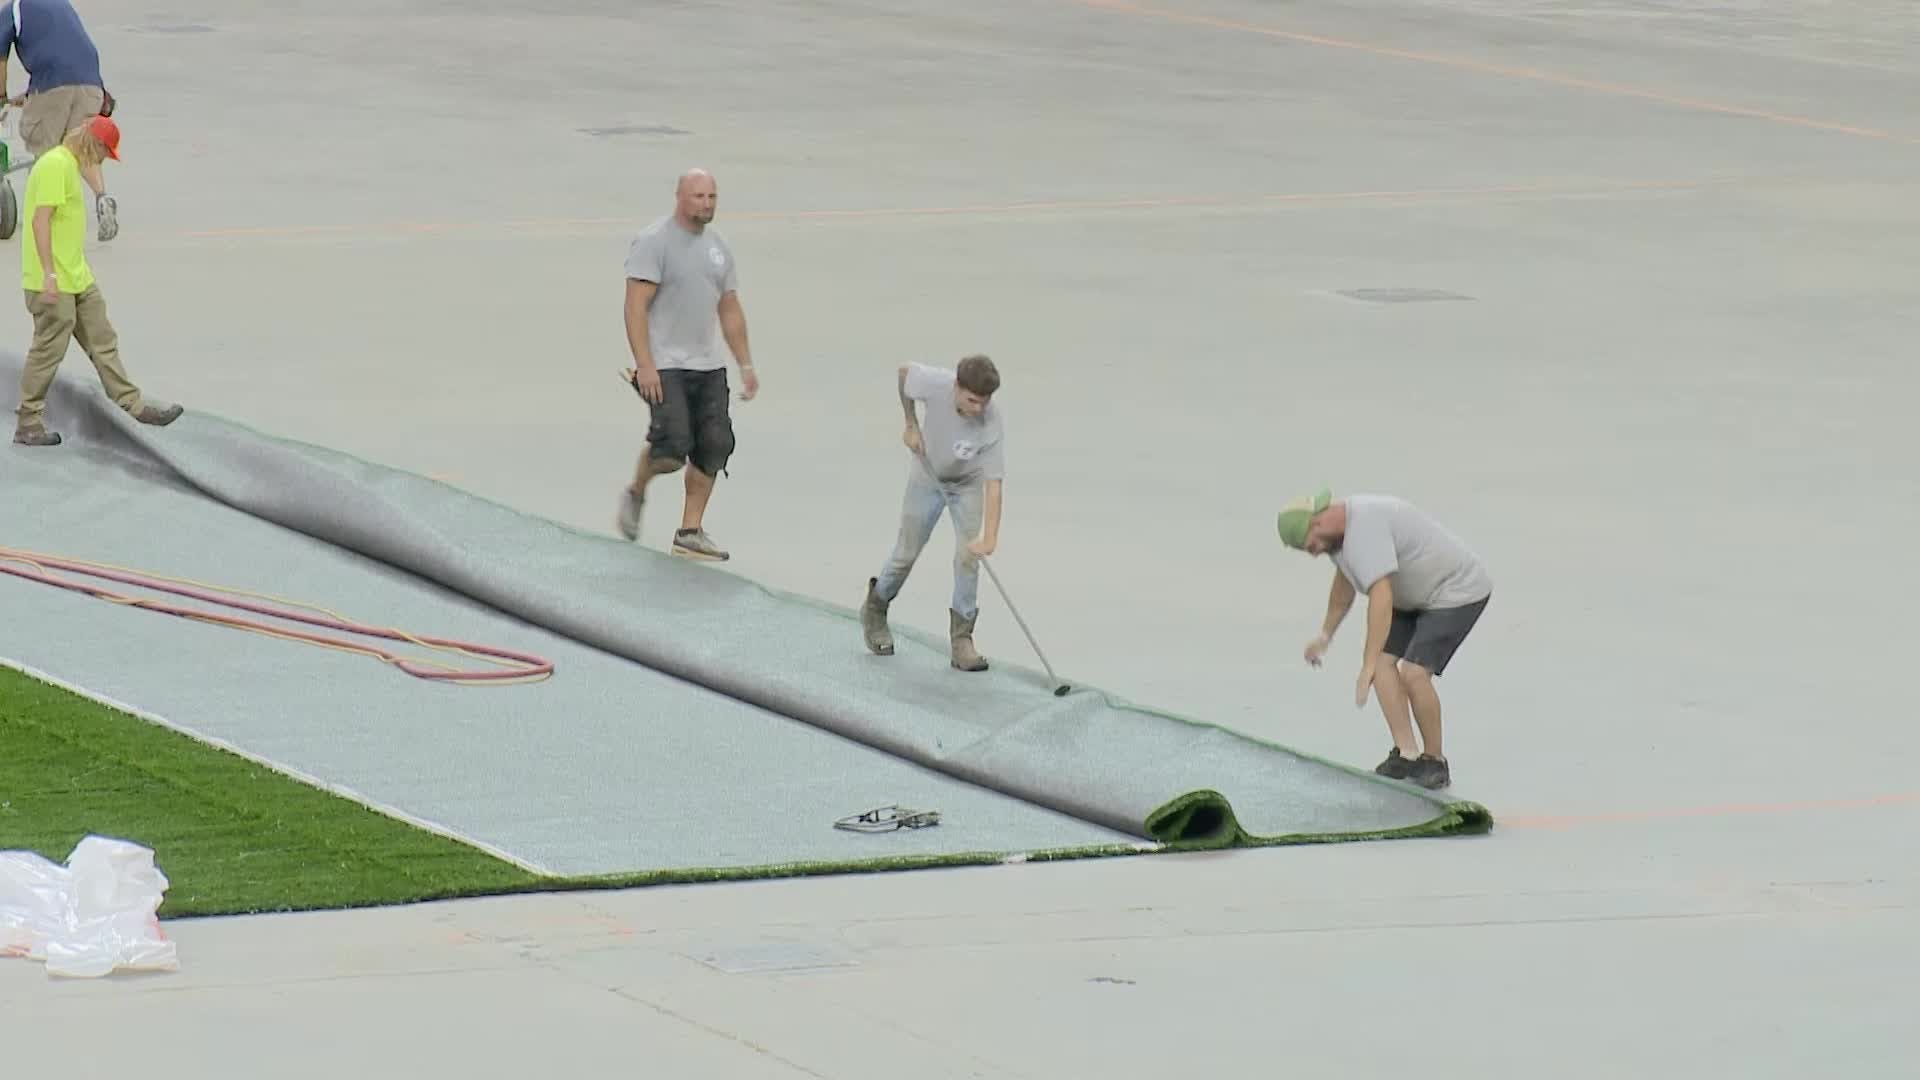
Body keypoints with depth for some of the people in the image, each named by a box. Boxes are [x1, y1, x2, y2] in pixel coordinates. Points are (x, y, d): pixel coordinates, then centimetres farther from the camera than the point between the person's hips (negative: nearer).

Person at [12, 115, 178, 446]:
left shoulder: (71, 166, 15)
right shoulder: (55, 165, -17)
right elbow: (40, 220, -23)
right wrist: (49, 275, -26)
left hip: (78, 279, 10)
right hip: (54, 283, -10)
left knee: (103, 342, 12)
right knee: (48, 351, -2)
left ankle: (134, 405, 17)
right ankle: (28, 425, 6)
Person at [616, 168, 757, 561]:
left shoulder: (717, 245, 15)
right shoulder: (654, 241, -8)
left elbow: (730, 310, 21)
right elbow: (636, 307, -14)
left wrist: (746, 366, 16)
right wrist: (644, 366, -21)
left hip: (707, 366, 7)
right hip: (664, 366, -7)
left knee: (714, 446, -1)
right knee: (672, 446, -18)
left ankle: (690, 533, 8)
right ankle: (635, 494, 13)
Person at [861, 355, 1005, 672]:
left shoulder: (993, 425, -37)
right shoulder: (935, 383, -35)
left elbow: (993, 484, -38)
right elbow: (905, 372, -10)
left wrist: (989, 538, -46)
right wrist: (911, 426, -7)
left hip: (968, 483, -1)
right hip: (928, 476, 1)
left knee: (968, 556, -13)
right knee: (907, 553, 11)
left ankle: (962, 638, -2)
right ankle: (875, 609, 37)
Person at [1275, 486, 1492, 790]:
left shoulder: (1365, 531, -32)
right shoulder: (1338, 529, 0)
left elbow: (1382, 599, -38)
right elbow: (1344, 583, 18)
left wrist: (1368, 667, -39)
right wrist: (1325, 636, 23)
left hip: (1458, 592, -10)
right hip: (1415, 596, 10)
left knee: (1414, 674, -19)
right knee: (1383, 659, -6)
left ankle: (1435, 762, -2)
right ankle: (1406, 755, -5)